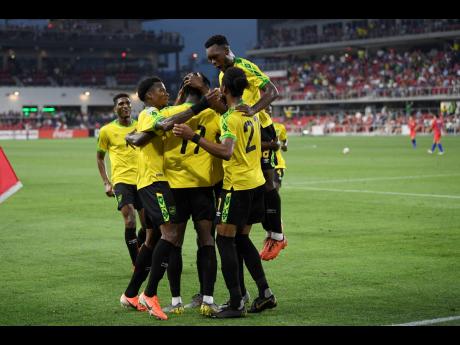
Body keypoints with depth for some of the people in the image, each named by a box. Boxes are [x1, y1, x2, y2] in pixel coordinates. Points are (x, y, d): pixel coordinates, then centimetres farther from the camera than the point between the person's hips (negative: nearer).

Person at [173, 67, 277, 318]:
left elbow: (226, 152, -29)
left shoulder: (229, 118, -16)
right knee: (242, 238, 17)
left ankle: (236, 304, -6)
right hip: (256, 182, 8)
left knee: (225, 240, -3)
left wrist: (193, 137, -30)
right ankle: (265, 294, 15)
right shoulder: (252, 112, 10)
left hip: (238, 185, -8)